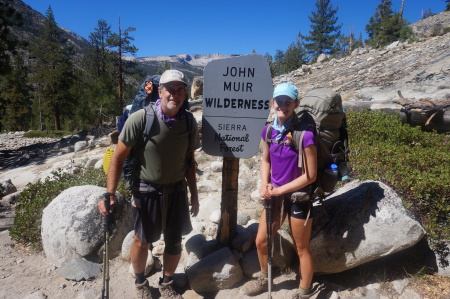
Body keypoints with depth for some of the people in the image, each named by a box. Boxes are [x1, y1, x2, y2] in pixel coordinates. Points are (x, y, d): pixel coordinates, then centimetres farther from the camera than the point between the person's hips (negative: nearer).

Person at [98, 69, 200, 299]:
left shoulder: (189, 122, -6)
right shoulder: (140, 119, -19)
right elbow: (118, 158, -11)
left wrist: (194, 194, 9)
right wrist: (109, 195, -15)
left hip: (177, 190, 3)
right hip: (146, 191, -3)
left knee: (175, 242, 13)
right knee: (142, 241, 13)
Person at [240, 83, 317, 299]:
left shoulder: (305, 135, -22)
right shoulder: (268, 130, -4)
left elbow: (310, 175, -18)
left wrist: (280, 189, -15)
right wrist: (264, 184, -7)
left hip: (298, 197, -6)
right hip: (275, 195, 6)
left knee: (301, 248, 13)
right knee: (261, 241, 17)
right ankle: (264, 280, 46)